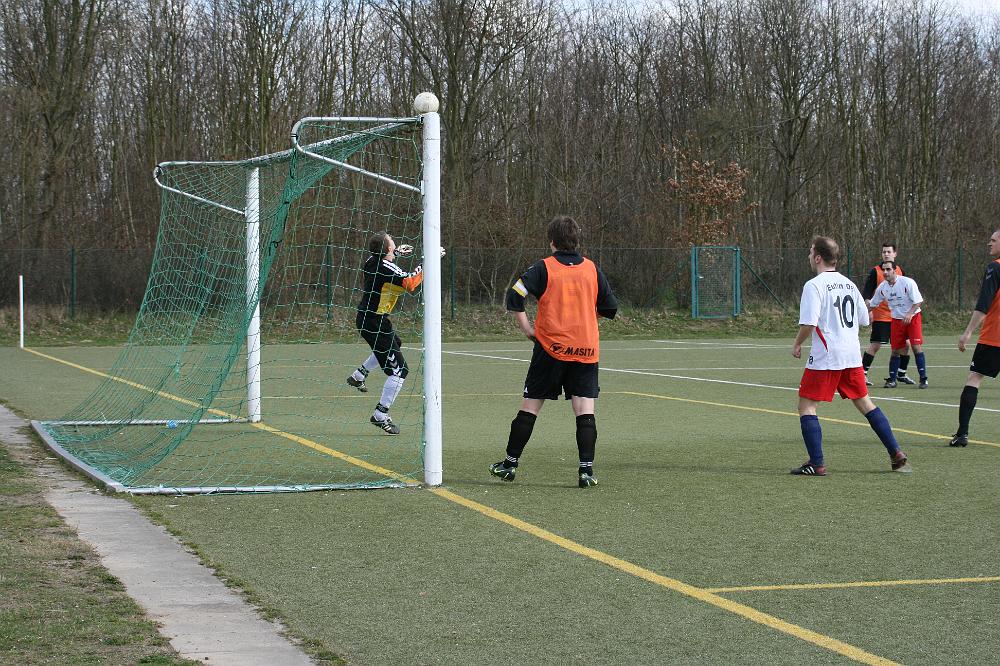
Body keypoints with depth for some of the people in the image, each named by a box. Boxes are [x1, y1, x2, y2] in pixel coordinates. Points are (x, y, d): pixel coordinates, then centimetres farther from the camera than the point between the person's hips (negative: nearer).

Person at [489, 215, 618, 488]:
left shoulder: (543, 268, -3)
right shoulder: (592, 269, 5)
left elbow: (514, 296, -12)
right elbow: (610, 308, 10)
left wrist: (526, 327, -1)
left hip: (551, 346, -1)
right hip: (587, 349, 1)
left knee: (530, 406, 8)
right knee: (585, 411, -1)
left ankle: (510, 463, 15)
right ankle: (586, 468, -10)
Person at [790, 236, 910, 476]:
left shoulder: (814, 285, -10)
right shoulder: (849, 284, 13)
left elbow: (809, 323, -19)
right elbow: (864, 320, 18)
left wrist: (797, 344, -3)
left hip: (825, 357, -7)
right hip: (852, 354, 7)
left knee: (806, 405, 1)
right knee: (864, 402, 16)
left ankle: (816, 464, -7)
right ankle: (897, 455, 14)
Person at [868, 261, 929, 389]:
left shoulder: (907, 282, -17)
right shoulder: (882, 287, -2)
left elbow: (918, 301, -16)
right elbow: (872, 304, 12)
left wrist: (910, 314, -28)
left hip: (913, 318, -4)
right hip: (896, 320, 4)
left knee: (917, 347, -13)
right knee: (896, 351, 3)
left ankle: (923, 378, -7)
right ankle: (892, 379, 12)